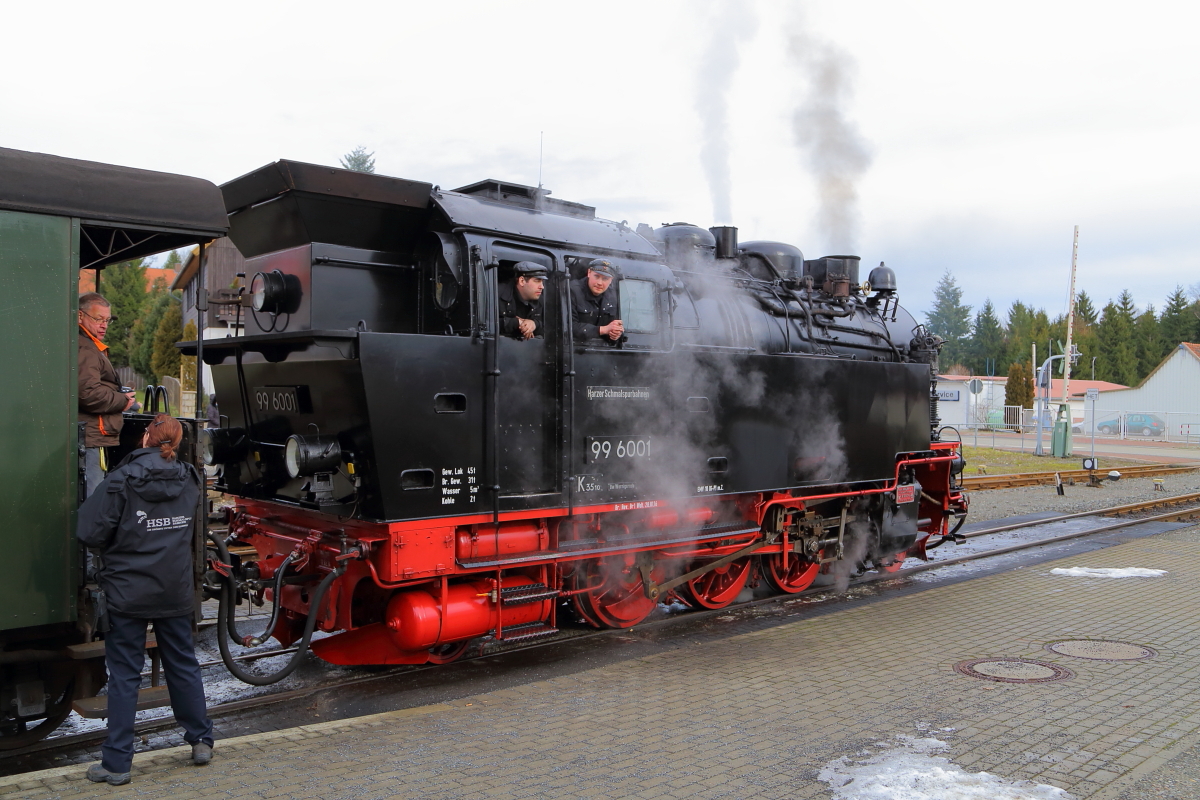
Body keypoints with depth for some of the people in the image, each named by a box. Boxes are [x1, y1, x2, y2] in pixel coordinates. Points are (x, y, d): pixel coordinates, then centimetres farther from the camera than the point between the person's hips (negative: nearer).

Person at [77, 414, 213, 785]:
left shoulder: (122, 480, -13)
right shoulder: (189, 481, 1)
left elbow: (90, 532, -15)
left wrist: (112, 552, 4)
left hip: (128, 591, -4)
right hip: (175, 591, 4)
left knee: (124, 675, 5)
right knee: (184, 665, 16)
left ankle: (117, 762, 10)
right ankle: (201, 740, 26)